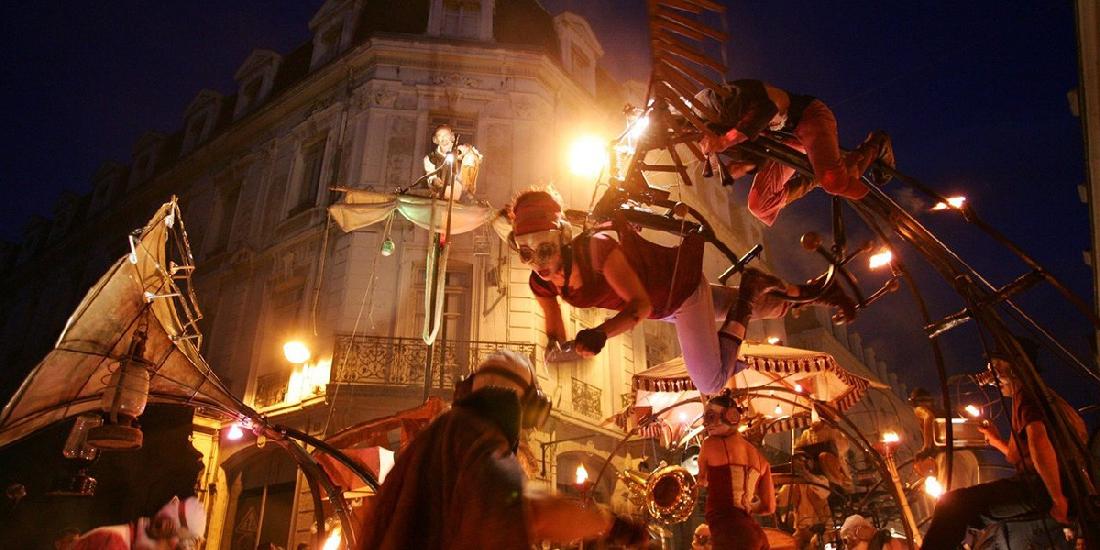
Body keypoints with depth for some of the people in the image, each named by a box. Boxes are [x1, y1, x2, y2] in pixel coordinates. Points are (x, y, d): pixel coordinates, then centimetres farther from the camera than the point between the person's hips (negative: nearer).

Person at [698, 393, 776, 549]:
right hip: (756, 535, 7)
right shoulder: (759, 456, 14)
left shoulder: (710, 444, 0)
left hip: (729, 534, -7)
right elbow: (769, 507, 16)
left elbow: (702, 481, 19)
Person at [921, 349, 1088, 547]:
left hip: (1041, 487, -11)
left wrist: (1058, 500, -25)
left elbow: (1038, 442, -26)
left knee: (952, 504, -23)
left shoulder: (1026, 394, -5)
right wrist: (996, 441, 37)